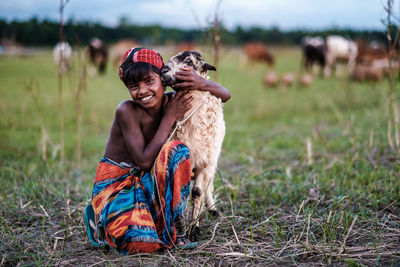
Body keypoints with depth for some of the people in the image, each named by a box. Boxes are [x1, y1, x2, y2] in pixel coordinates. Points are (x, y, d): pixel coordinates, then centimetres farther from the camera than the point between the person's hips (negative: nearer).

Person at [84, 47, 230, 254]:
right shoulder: (126, 111, -21)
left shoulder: (172, 102, -6)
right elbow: (144, 161, -27)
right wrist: (169, 118, -23)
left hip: (147, 182, 5)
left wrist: (201, 84, -20)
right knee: (143, 243, -28)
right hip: (115, 183, -5)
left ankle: (174, 232, -11)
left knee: (176, 150, -26)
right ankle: (99, 219, 8)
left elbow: (225, 95, 3)